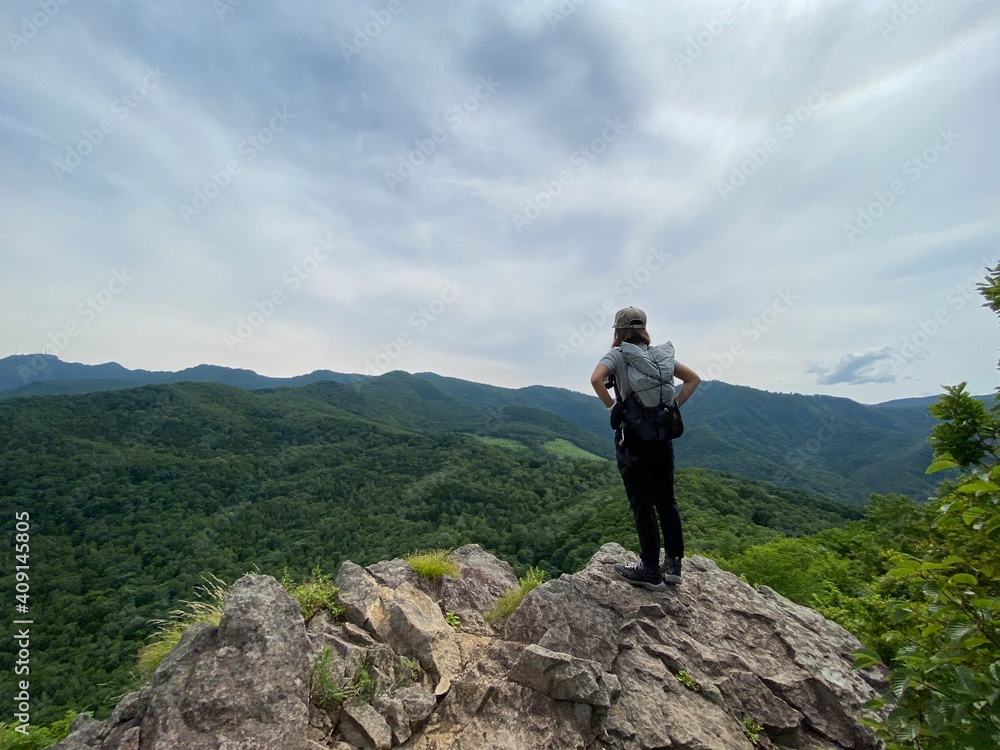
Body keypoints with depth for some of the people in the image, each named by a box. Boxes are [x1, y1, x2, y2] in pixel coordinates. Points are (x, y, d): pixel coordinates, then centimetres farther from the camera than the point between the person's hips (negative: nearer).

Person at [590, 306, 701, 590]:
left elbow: (596, 378, -25)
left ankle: (651, 571, 13)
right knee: (666, 500, 15)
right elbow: (693, 379, 14)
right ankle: (673, 564, 24)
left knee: (642, 503, 3)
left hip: (632, 434, -6)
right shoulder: (661, 354, 10)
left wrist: (612, 406, -10)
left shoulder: (617, 354, -7)